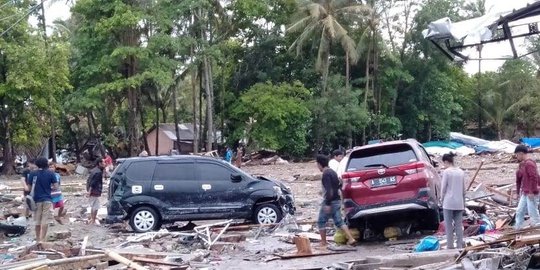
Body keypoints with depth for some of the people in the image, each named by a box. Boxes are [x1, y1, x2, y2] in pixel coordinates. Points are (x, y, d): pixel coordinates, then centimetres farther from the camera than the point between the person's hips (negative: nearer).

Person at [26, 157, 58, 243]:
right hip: (47, 200, -2)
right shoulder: (50, 174, -2)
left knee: (37, 221, 11)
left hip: (37, 200, 2)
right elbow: (56, 187, -2)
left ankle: (38, 240, 20)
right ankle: (42, 240, -8)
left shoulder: (32, 174, 0)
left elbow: (29, 188, 1)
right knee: (45, 221, -2)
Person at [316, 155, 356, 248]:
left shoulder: (326, 174, -15)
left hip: (330, 201, -9)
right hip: (337, 200, 9)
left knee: (321, 222, 4)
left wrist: (327, 204, -25)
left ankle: (323, 243, 6)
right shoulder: (332, 172, 15)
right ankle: (351, 239, -3)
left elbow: (328, 189, -24)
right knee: (339, 221, 8)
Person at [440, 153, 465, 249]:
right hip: (459, 203, 5)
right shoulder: (461, 172, 7)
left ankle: (450, 246, 1)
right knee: (459, 225, 8)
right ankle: (460, 246, 9)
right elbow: (463, 189, 12)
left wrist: (442, 200, 7)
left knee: (449, 226, 1)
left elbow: (443, 188, -8)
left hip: (448, 202, -5)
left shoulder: (446, 172, -9)